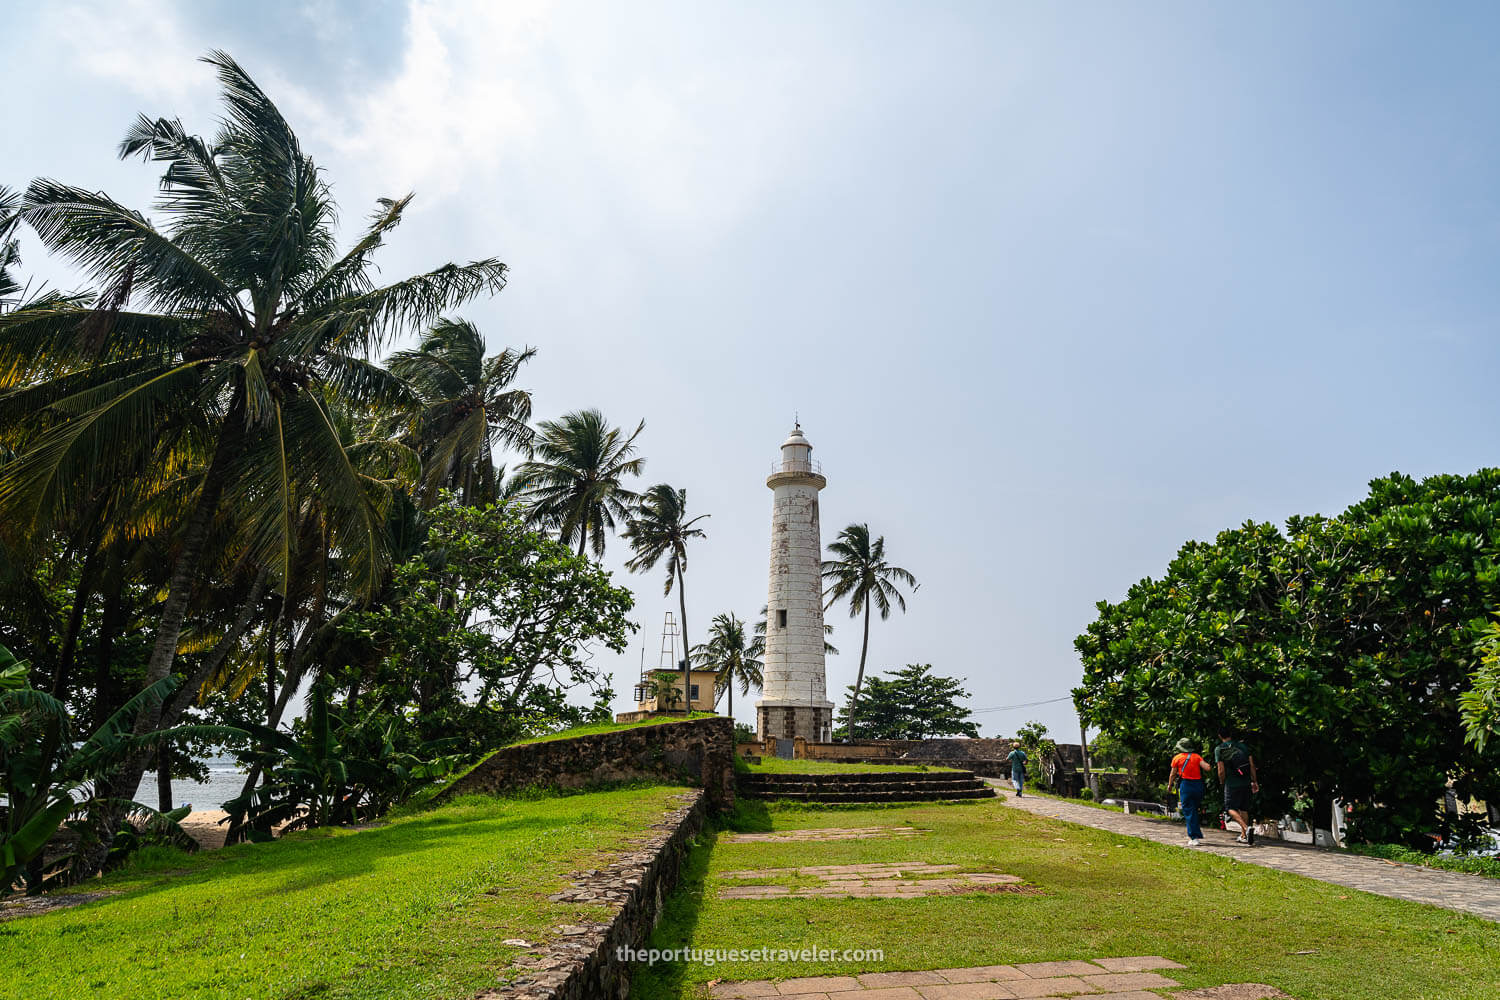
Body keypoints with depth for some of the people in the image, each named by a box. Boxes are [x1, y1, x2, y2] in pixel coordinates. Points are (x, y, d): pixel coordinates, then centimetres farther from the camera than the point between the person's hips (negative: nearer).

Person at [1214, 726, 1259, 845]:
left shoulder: (1219, 749, -8)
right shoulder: (1242, 745, 4)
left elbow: (1221, 771, -10)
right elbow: (1252, 765, 2)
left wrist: (1222, 782, 6)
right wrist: (1254, 781, 10)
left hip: (1232, 784, -5)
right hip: (1246, 783, 5)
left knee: (1231, 808, 6)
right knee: (1244, 809, 15)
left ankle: (1246, 828, -17)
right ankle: (1243, 836, 19)